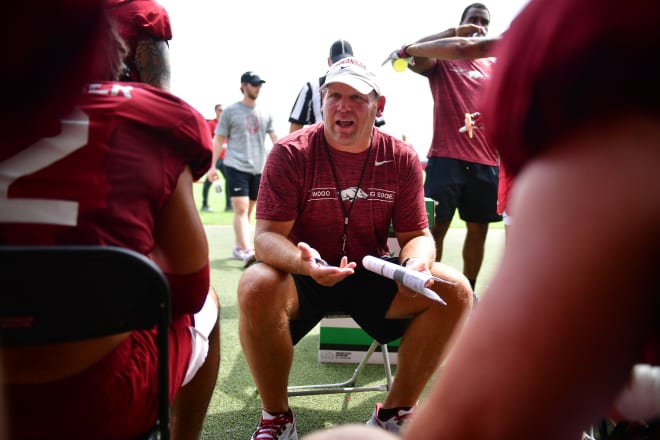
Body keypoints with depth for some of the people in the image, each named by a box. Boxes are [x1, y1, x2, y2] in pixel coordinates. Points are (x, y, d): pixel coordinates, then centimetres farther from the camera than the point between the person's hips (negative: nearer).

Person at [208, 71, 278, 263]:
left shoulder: (265, 114, 12)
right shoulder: (230, 111, 1)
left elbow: (275, 139, 12)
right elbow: (218, 140, 2)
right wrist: (212, 166, -5)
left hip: (258, 169, 5)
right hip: (236, 167, -5)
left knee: (248, 211, 10)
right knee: (241, 209, -13)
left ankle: (239, 247, 23)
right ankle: (246, 251, -18)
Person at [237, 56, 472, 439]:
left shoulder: (402, 158, -2)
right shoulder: (290, 153, -10)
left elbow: (417, 235, 2)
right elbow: (267, 235, -14)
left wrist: (417, 263, -24)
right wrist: (303, 262, -37)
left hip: (373, 277, 3)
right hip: (304, 278, -2)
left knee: (455, 289, -18)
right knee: (256, 286, -34)